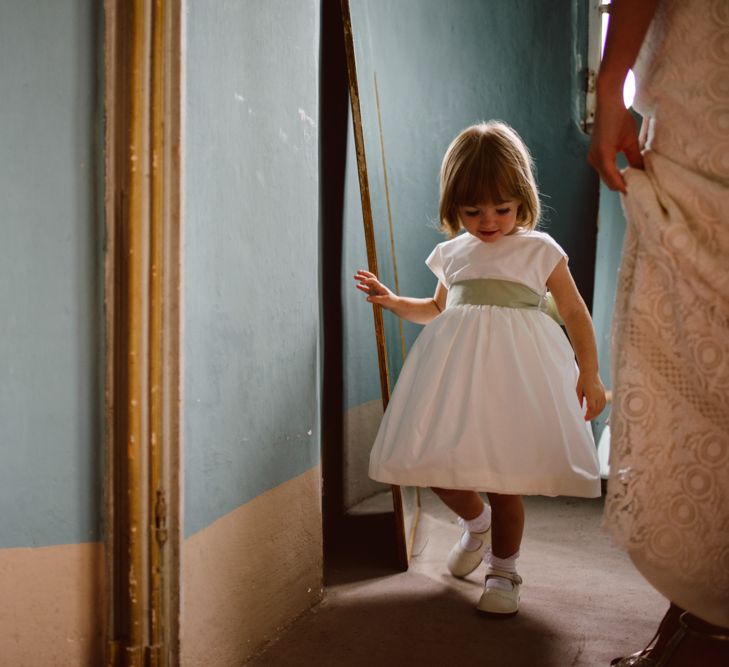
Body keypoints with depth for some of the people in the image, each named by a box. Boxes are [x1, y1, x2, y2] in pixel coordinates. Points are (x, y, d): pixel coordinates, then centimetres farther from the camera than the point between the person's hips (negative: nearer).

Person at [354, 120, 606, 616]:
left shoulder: (539, 250, 3)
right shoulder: (453, 254, 14)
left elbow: (576, 313, 6)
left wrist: (589, 373, -2)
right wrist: (394, 303, 14)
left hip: (515, 373, -4)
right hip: (457, 370, 4)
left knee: (504, 472, -6)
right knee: (435, 462, 0)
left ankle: (503, 570, 14)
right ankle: (476, 522, 32)